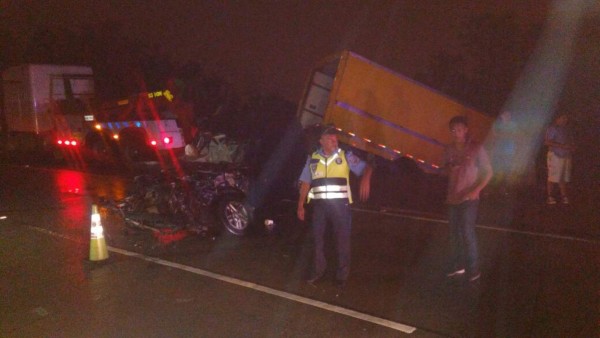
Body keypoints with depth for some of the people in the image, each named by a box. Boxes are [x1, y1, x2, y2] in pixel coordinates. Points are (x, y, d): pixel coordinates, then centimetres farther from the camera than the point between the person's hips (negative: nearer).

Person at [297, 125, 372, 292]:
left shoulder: (345, 156, 1)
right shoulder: (312, 159, 7)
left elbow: (366, 167, -4)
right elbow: (305, 183, 10)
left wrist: (365, 179, -27)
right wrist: (300, 206, 7)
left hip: (340, 204, -2)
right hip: (319, 205, 2)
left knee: (342, 240, 2)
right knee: (318, 238, 11)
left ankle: (342, 276, 13)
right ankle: (319, 270, 26)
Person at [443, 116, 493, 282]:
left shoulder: (476, 148, -10)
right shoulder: (449, 149, 5)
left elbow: (488, 172, -6)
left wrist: (476, 190, -17)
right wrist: (449, 168, -8)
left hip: (468, 198, -5)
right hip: (452, 198, 5)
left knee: (467, 232, -11)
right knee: (455, 233, 10)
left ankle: (474, 269, 2)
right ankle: (458, 266, 23)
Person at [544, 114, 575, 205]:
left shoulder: (566, 130, 20)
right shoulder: (552, 128, -4)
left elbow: (569, 142, 28)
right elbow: (547, 142, -15)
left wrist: (572, 147, 4)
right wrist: (562, 146, -19)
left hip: (566, 156, 7)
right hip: (555, 156, -7)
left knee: (564, 178, 6)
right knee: (553, 178, -7)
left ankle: (563, 196, 11)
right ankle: (550, 197, -2)